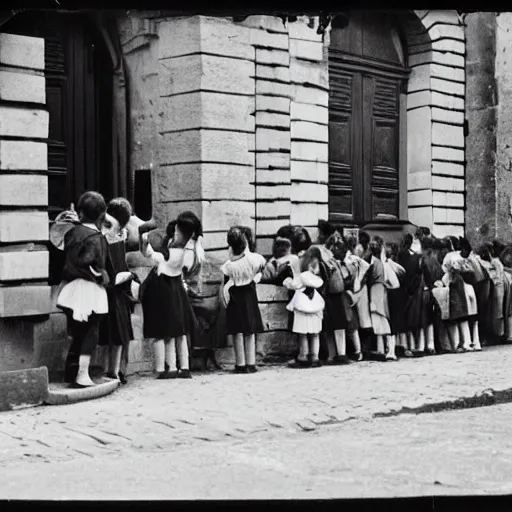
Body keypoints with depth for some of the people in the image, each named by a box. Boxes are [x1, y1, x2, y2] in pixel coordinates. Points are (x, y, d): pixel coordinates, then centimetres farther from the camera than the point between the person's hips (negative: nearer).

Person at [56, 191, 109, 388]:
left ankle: (71, 373, 20)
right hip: (89, 289, -6)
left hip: (71, 288, 6)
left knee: (77, 333, 15)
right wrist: (100, 275, -9)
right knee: (89, 333, 2)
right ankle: (82, 375, -2)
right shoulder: (96, 238, -13)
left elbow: (65, 256, 6)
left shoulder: (72, 232, 6)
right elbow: (87, 263, -22)